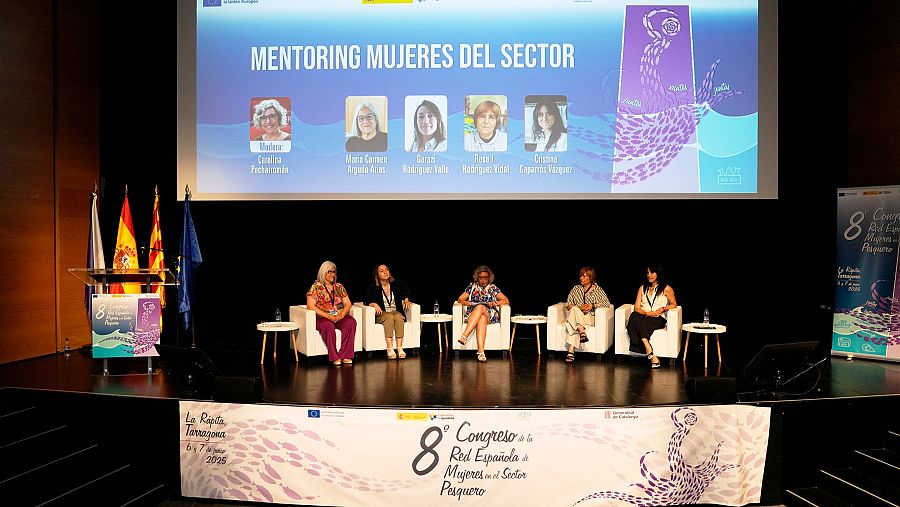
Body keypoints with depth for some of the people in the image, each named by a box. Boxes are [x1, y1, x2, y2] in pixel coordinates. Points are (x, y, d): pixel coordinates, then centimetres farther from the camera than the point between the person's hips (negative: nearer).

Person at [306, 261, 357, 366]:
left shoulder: (339, 287, 17)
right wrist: (328, 315, -18)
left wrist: (341, 314, -10)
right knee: (328, 325, -38)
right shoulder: (315, 287, 3)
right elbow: (310, 306, -9)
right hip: (322, 318, -4)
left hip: (340, 317, 4)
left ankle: (345, 355, -29)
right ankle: (334, 357, -33)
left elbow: (348, 304, 12)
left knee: (351, 322, -28)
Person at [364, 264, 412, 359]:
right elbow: (367, 301, 2)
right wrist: (374, 304, -16)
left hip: (397, 312, 2)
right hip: (382, 315, -2)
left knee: (398, 317, -33)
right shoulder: (373, 288, 2)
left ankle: (400, 348, -39)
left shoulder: (397, 284, 9)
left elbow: (406, 292, 25)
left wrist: (406, 300, 7)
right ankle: (390, 349, -42)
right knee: (390, 317, -36)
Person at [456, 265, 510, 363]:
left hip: (490, 316, 0)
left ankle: (464, 336, -50)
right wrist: (468, 303, -8)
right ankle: (481, 352, -50)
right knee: (482, 319, -38)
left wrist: (495, 303, -9)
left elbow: (506, 301, 9)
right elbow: (460, 299, 14)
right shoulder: (472, 287, 19)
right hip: (472, 315, 1)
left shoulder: (493, 288, 18)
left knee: (480, 307, -37)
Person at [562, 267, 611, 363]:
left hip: (590, 317, -2)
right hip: (575, 315, 2)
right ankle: (582, 332, -51)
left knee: (572, 323, -37)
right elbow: (568, 304, 11)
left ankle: (571, 351, -47)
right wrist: (579, 308, -9)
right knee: (574, 309, -38)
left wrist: (593, 305, -11)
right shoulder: (576, 289, 20)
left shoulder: (597, 289, 13)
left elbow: (606, 303, 3)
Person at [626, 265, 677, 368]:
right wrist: (647, 313, -8)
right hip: (644, 317, 4)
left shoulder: (666, 288, 10)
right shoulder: (642, 288, 20)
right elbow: (637, 308, 13)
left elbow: (674, 304, 16)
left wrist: (663, 309, -5)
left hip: (658, 320, -3)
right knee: (634, 315, -37)